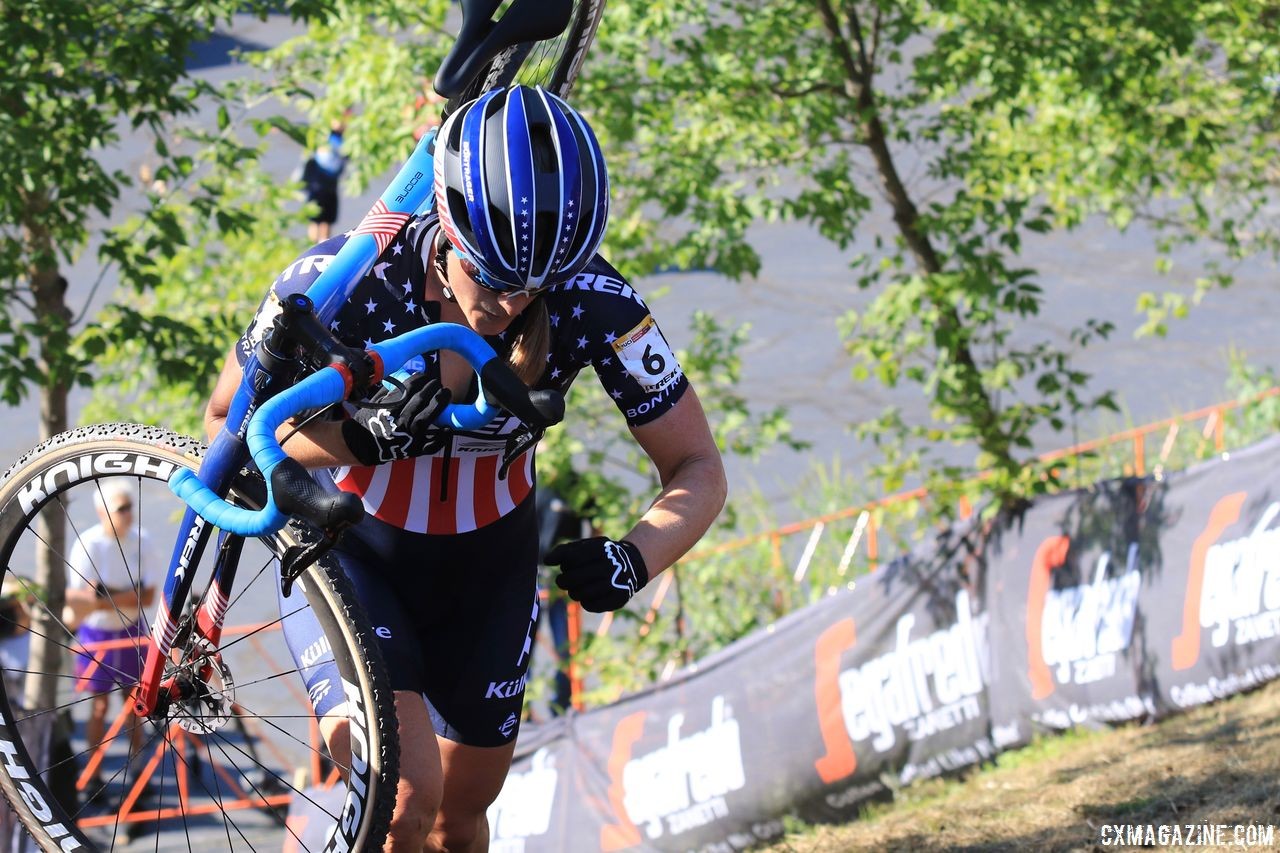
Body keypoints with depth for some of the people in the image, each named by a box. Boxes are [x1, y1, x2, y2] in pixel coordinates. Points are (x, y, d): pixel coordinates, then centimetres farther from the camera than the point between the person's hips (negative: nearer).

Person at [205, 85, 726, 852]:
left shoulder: (595, 306, -26)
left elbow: (699, 471, -16)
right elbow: (229, 421, -19)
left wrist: (634, 559, -38)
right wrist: (361, 439, -38)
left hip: (485, 565, 3)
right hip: (350, 551, -3)